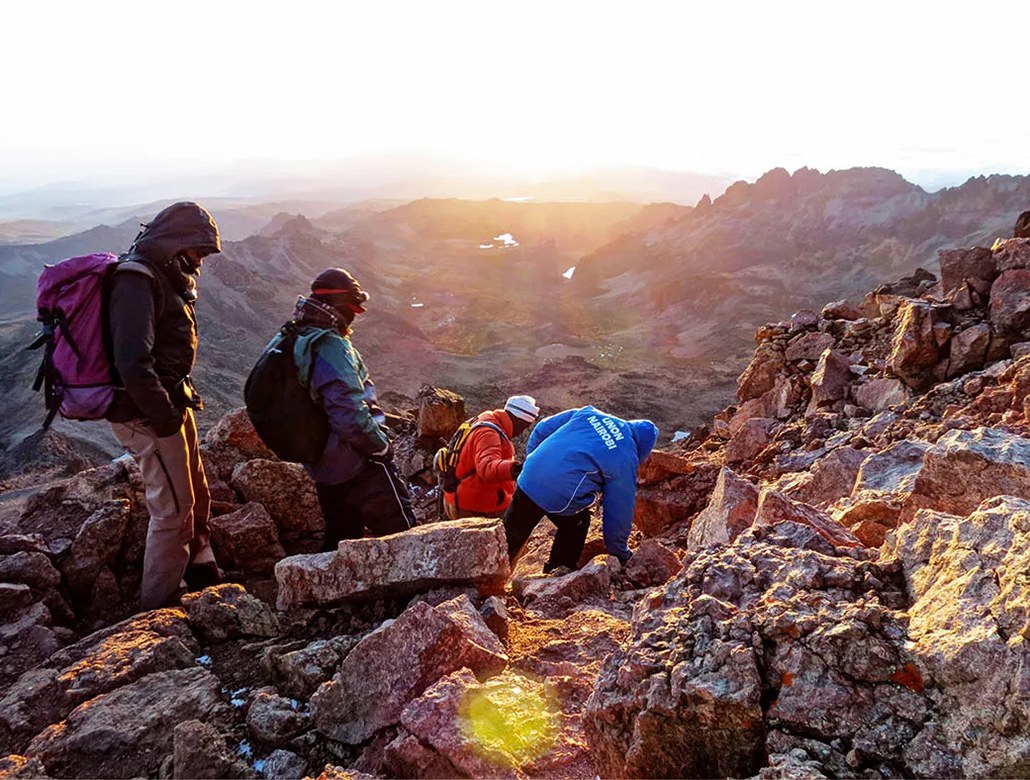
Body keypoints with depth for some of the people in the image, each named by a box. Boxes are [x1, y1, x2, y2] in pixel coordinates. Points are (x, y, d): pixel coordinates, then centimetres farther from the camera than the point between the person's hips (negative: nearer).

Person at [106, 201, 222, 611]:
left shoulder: (165, 277, 12)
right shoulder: (136, 281, -20)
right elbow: (133, 364, -28)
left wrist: (183, 395, 14)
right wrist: (166, 419, -22)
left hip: (170, 404, 10)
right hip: (147, 414, -10)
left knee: (195, 496, 21)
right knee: (172, 507, 0)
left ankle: (201, 575, 39)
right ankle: (160, 605, 15)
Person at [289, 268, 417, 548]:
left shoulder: (296, 342, 9)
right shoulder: (331, 347, -21)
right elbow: (349, 414, -29)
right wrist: (381, 446, -15)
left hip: (321, 465, 9)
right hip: (357, 463, -9)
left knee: (341, 537, 19)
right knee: (400, 530, -1)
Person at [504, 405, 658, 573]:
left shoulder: (588, 413, 15)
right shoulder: (626, 461, 2)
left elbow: (542, 429, 16)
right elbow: (620, 511, 8)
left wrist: (530, 458, 25)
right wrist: (621, 554, 22)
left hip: (528, 479, 4)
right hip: (561, 499, -4)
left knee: (512, 534, 19)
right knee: (576, 526, 27)